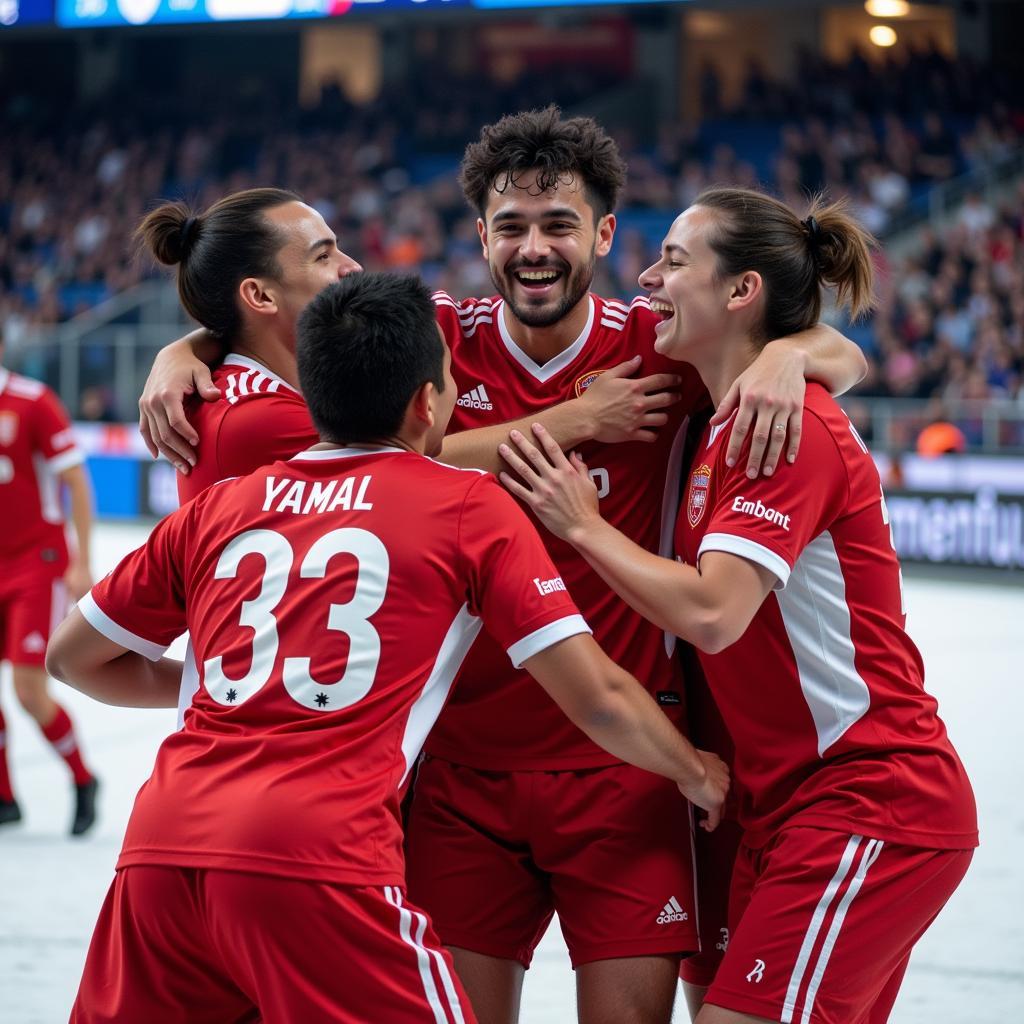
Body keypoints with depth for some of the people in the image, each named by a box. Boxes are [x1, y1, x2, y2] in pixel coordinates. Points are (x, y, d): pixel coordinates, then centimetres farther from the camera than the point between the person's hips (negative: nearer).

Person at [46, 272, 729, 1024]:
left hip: (160, 847, 5)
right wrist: (699, 775, 27)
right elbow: (597, 700, 8)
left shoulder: (217, 508, 18)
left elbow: (72, 657, 28)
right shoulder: (470, 508, 8)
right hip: (319, 858, -4)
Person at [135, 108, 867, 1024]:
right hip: (464, 757, 2)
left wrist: (787, 355, -22)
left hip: (617, 760, -2)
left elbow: (845, 356, -1)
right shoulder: (443, 337, 1)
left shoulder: (658, 349, -3)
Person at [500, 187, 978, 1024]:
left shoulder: (790, 426, -16)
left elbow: (710, 613, -25)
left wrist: (583, 524, -12)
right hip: (789, 800, 9)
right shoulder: (722, 425, 14)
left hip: (870, 805, -9)